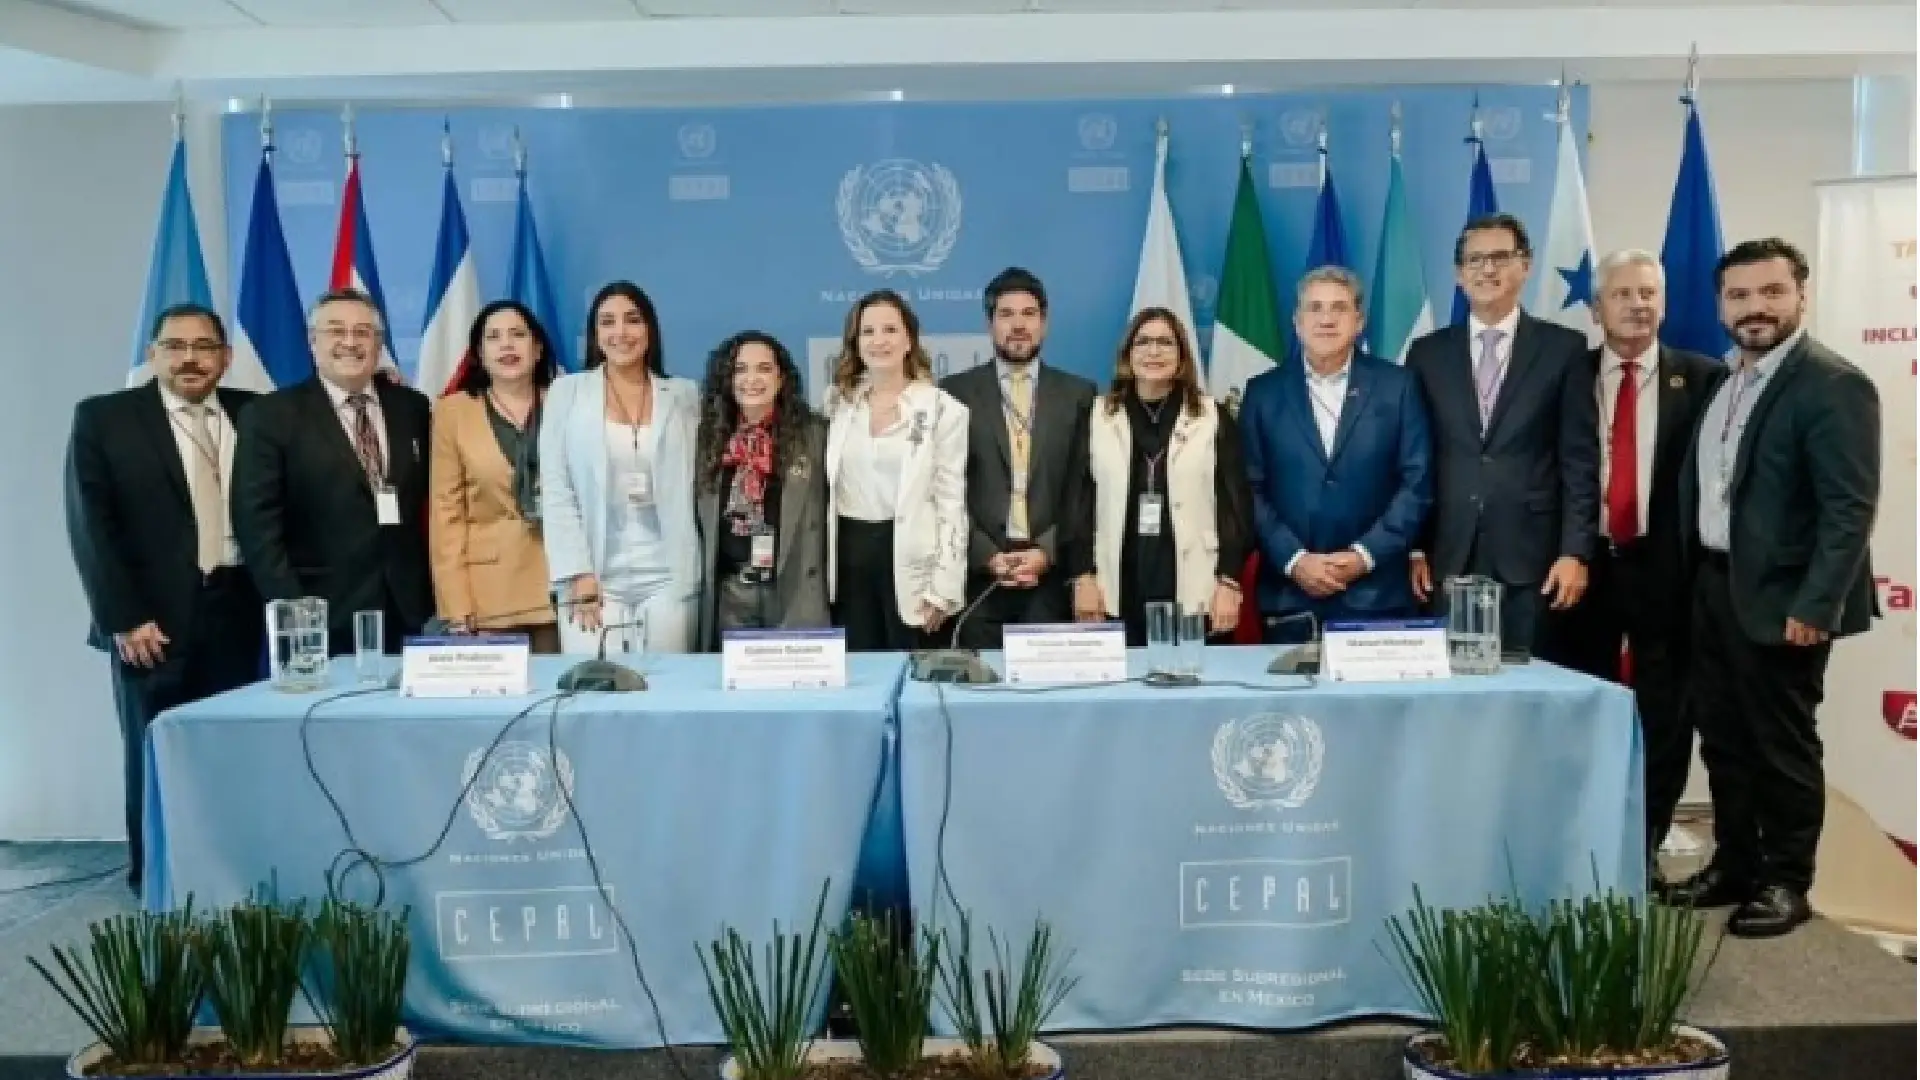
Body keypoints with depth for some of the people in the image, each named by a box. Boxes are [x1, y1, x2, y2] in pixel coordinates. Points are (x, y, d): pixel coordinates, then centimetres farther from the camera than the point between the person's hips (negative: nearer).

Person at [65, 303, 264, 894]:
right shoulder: (103, 418, 0)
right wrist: (123, 619, -10)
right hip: (154, 620, -2)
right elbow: (90, 526, -5)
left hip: (236, 612, 2)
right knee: (155, 752, 8)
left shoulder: (253, 414, 7)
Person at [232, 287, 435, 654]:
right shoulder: (271, 416, -1)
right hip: (323, 620, -3)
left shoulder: (412, 407, 10)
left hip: (409, 613, 3)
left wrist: (437, 596, 4)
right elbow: (257, 524, -6)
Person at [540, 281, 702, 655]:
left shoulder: (684, 395, 9)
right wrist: (579, 577, -7)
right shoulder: (566, 392, 5)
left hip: (669, 578, 1)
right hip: (595, 577, -1)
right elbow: (555, 492, 1)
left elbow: (698, 487, 9)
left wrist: (692, 572, -1)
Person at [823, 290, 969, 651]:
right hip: (849, 553, 4)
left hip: (908, 556, -3)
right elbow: (824, 485, 12)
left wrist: (943, 587, -10)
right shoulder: (837, 401, 8)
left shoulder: (943, 409, -4)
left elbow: (952, 502, -5)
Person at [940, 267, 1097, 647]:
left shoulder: (1078, 394, 9)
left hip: (1053, 575, 1)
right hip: (978, 576, 0)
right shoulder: (956, 392, 6)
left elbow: (1084, 488, 4)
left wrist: (1047, 552, -7)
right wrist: (989, 556, -8)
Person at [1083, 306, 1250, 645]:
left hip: (1193, 590, -1)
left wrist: (1229, 582, -4)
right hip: (1121, 590, 1)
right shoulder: (1098, 417, 8)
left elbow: (1235, 506, 3)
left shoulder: (1213, 417, 5)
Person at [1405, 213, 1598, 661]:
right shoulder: (1428, 353, 9)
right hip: (1448, 559, 2)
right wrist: (1413, 548, 2)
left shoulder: (1563, 348, 4)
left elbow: (1580, 459, 0)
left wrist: (1576, 552, -7)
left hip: (1533, 558, -1)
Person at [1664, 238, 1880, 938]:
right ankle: (1733, 865, 29)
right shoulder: (1717, 383, 11)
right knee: (1723, 738, 15)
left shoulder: (1835, 385, -13)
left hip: (1781, 597, -7)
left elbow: (1850, 508, -18)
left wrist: (1815, 606, -23)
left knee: (1781, 745, 5)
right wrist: (1689, 579, 8)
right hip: (1713, 589, 7)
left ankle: (1786, 883, 19)